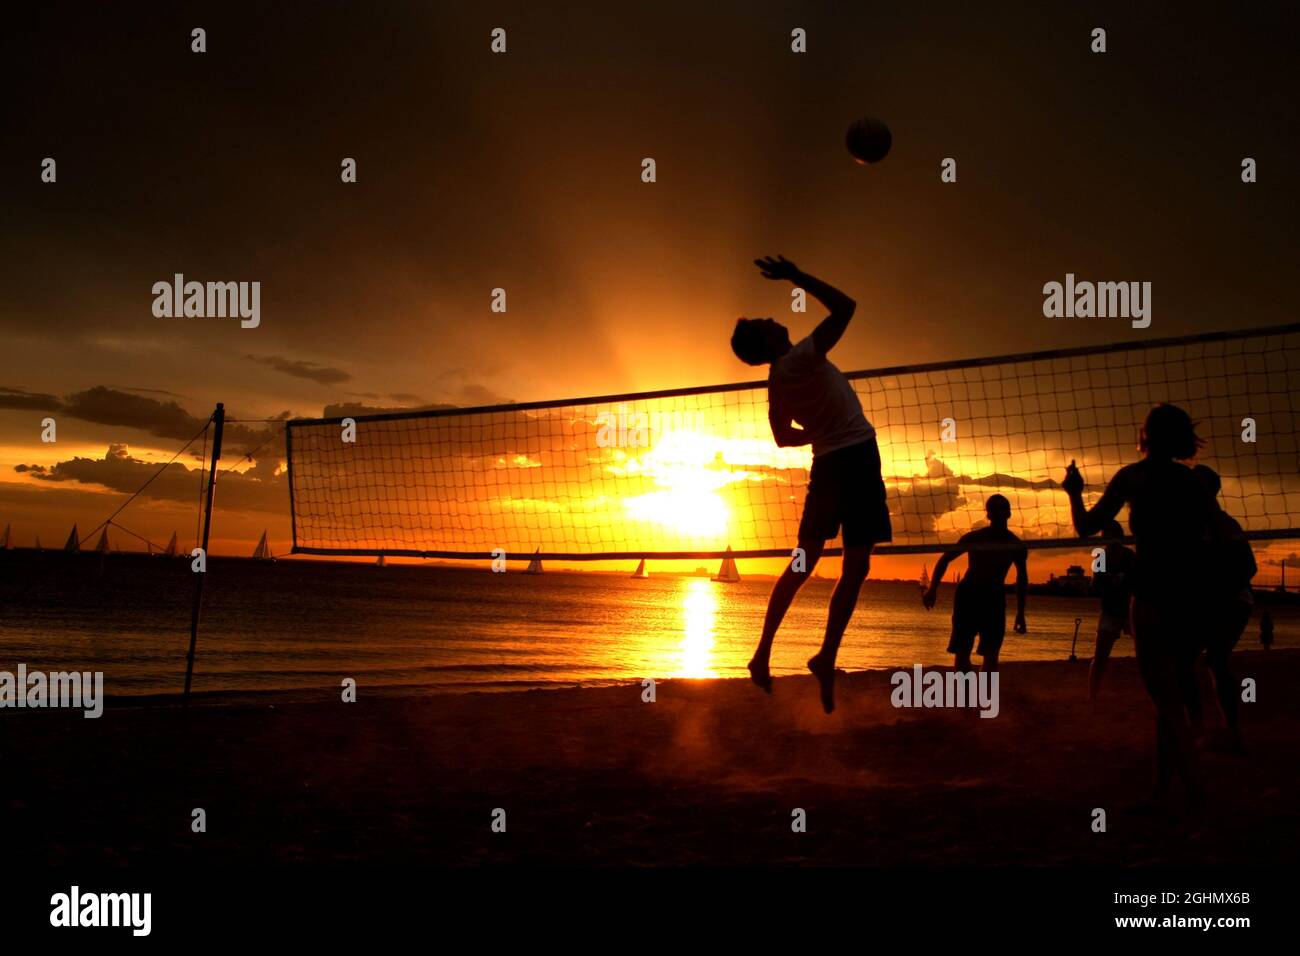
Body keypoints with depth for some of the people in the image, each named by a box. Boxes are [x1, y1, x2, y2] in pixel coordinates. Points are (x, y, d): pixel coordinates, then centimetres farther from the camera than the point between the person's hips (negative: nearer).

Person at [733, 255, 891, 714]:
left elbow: (785, 437, 23)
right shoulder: (800, 358, -13)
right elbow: (845, 307, -17)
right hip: (856, 457, -8)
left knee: (803, 562, 14)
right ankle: (827, 658, -9)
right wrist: (798, 278, -12)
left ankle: (764, 652, 15)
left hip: (827, 463, 8)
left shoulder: (776, 383, 11)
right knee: (855, 566, -5)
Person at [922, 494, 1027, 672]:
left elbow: (1022, 578, 10)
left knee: (991, 654, -7)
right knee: (961, 651, -7)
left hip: (994, 599, 1)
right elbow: (945, 559, 0)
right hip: (968, 595, -1)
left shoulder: (1015, 545, -3)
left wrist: (1020, 613, 7)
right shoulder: (974, 538, -7)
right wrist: (933, 589, -13)